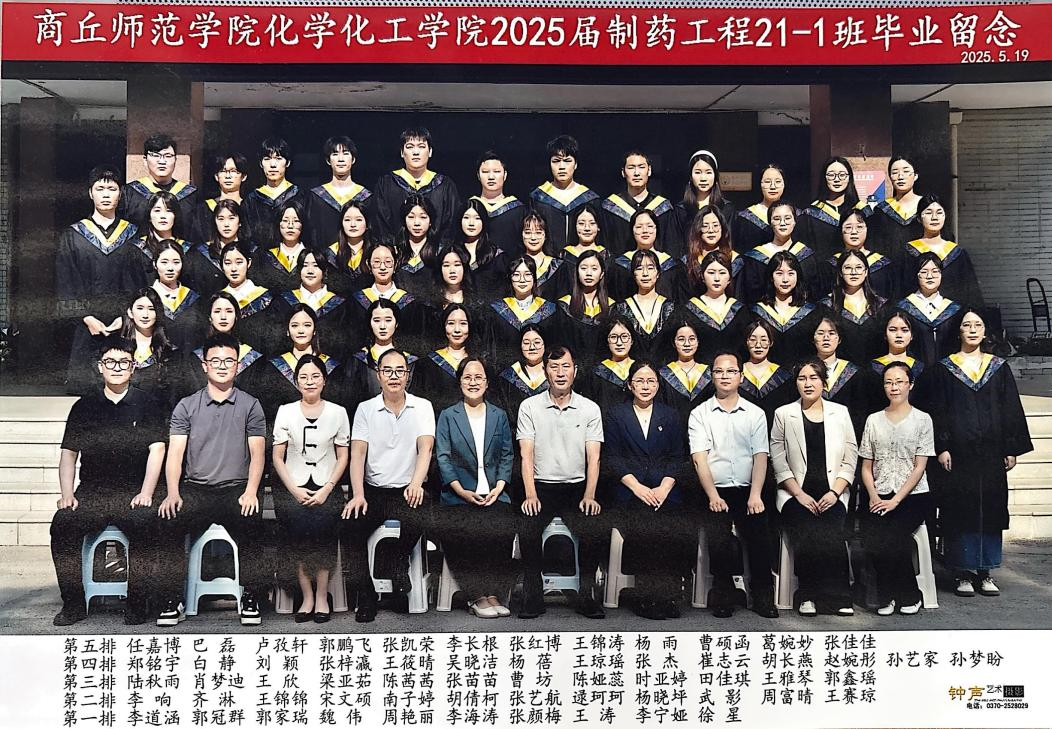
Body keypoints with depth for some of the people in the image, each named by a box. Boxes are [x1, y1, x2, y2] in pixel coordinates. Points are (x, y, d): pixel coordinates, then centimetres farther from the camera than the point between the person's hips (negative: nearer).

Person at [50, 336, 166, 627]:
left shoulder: (146, 405, 9)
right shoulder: (84, 406, 15)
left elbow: (156, 450, 1)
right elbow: (68, 453, 14)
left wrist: (145, 493, -11)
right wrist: (67, 494, -1)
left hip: (132, 494, -2)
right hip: (90, 493, 2)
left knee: (144, 525, -33)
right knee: (62, 524, -26)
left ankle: (137, 604, -18)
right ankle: (73, 604, -14)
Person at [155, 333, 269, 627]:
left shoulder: (250, 405, 10)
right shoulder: (186, 406, 11)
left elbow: (257, 453, 4)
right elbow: (175, 452, 2)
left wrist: (250, 492, -12)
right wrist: (173, 493, -14)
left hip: (236, 489, -1)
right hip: (195, 489, 1)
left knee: (251, 526, -31)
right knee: (167, 523, -28)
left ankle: (251, 599, -14)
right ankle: (172, 602, -14)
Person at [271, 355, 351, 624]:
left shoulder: (338, 412, 3)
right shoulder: (285, 412, 3)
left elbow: (343, 457, 5)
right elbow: (277, 458, 4)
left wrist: (327, 489, -7)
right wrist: (294, 490, -6)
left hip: (327, 489, 0)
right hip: (293, 490, 1)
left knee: (322, 541, -12)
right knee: (299, 541, -9)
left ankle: (321, 597, 1)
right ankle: (307, 598, 4)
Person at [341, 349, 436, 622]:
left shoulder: (422, 407, 4)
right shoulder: (365, 409, 6)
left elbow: (425, 447, -10)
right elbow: (358, 453, -3)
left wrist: (416, 483, -29)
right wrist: (358, 495, -19)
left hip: (408, 491, -1)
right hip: (373, 490, 2)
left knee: (415, 521, -33)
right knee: (349, 525, -25)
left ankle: (400, 562, 3)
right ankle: (365, 595, -7)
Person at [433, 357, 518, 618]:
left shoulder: (499, 415, 16)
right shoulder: (447, 416, 9)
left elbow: (507, 455, 13)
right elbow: (443, 457, 2)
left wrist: (498, 487, -3)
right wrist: (462, 492, -8)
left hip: (494, 494, 2)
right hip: (459, 496, -1)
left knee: (503, 529, -26)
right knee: (468, 537, -27)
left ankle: (492, 595, -16)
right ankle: (479, 597, -15)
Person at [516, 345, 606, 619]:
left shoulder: (590, 409, 7)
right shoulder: (530, 407, 5)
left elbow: (593, 457, 2)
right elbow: (527, 455, -1)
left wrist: (589, 496, -12)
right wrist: (530, 495, -14)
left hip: (576, 488, 1)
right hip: (541, 487, -1)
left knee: (599, 531, -26)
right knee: (527, 531, -29)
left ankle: (586, 594, -8)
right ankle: (533, 596, -12)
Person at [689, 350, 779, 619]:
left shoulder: (755, 414, 11)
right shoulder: (699, 414, 6)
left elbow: (760, 456, 2)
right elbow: (699, 458, -3)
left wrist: (755, 495, -11)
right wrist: (713, 496, -14)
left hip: (747, 492, 1)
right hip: (715, 492, -1)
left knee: (761, 542, -17)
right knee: (719, 544, -21)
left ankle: (763, 598, 1)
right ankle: (722, 598, -2)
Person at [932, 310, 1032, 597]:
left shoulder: (999, 367, 9)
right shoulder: (946, 368, 4)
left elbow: (1012, 409, 8)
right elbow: (938, 410, 0)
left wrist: (1012, 449, 1)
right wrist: (941, 448, -9)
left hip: (990, 451, 2)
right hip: (958, 451, -2)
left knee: (991, 508, 3)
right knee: (961, 509, -2)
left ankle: (985, 573, 12)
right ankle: (964, 574, 5)